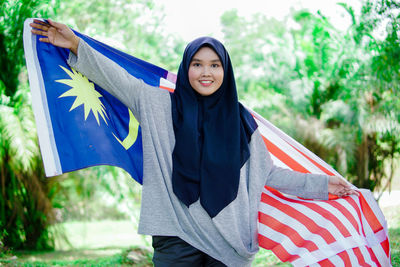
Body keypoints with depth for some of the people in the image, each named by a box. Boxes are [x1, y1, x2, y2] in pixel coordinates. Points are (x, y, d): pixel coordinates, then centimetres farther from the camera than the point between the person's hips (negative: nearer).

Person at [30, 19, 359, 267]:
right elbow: (118, 78, -2)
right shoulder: (160, 105, 6)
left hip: (228, 240, 2)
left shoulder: (240, 120, 12)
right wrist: (77, 46, -12)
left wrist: (320, 184, 17)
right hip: (177, 235, -2)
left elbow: (269, 172, 17)